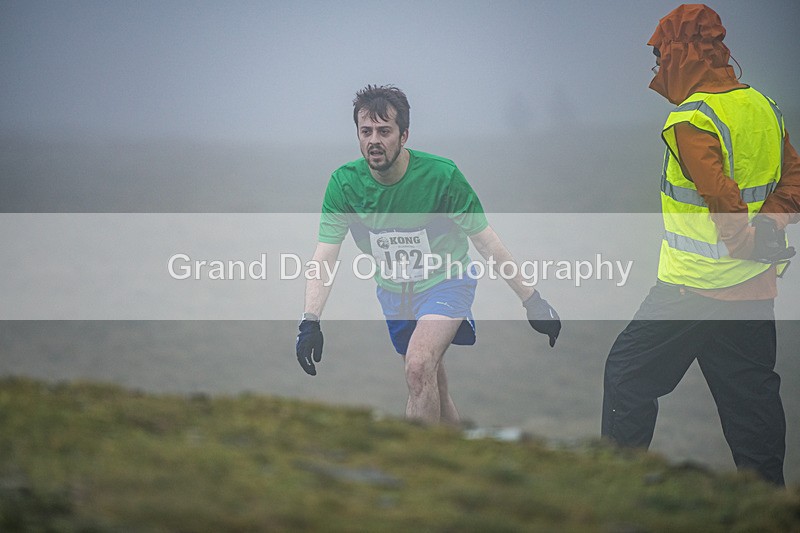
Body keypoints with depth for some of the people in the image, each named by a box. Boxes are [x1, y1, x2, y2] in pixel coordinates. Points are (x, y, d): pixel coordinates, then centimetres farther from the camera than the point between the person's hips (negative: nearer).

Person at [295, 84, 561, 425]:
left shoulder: (441, 175, -22)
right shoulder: (344, 183, -15)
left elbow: (487, 243, -14)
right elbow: (324, 257, -17)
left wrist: (532, 300, -13)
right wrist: (310, 320, -30)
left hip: (445, 281, -4)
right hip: (392, 291, 4)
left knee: (419, 366, -28)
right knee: (432, 388, 12)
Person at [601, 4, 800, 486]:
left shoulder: (692, 120, -16)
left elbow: (722, 195, -25)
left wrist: (743, 242, -11)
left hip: (696, 285, -7)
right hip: (757, 287, 7)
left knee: (629, 374, 6)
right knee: (750, 391, 12)